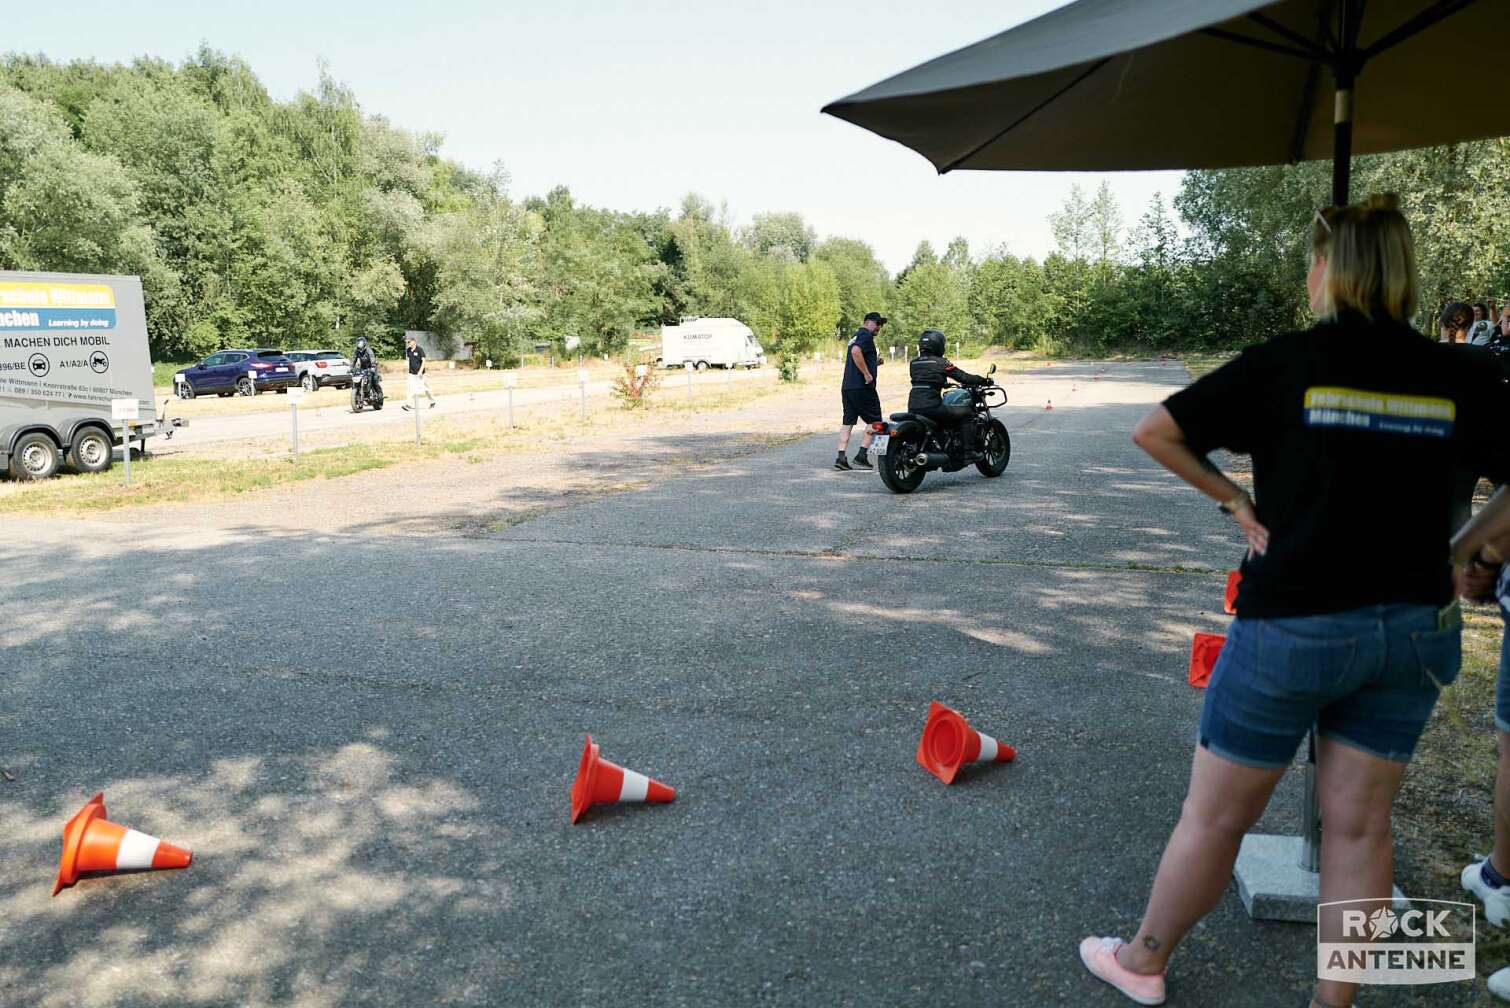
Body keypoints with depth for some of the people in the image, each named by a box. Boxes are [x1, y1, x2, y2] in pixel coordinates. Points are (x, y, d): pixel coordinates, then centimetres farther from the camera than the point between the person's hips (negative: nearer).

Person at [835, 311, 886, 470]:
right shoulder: (866, 335, -7)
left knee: (847, 422, 6)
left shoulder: (855, 336, 23)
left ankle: (841, 457, 0)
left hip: (847, 386, 9)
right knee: (874, 421, 1)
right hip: (862, 386, -9)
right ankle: (861, 456, -5)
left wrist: (874, 363, 17)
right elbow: (856, 352, -26)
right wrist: (867, 374, -21)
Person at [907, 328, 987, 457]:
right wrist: (983, 380, 12)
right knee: (967, 413, 5)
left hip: (912, 409, 7)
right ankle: (968, 451, -2)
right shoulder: (941, 362, -4)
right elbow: (962, 377, -3)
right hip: (931, 407, -7)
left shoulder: (913, 363, 14)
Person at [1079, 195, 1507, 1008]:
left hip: (1292, 625, -4)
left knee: (1215, 816, 11)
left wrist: (1234, 499, -1)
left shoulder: (1284, 363, -10)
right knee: (1359, 825, 15)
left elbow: (1153, 432, -9)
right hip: (1413, 629, 4)